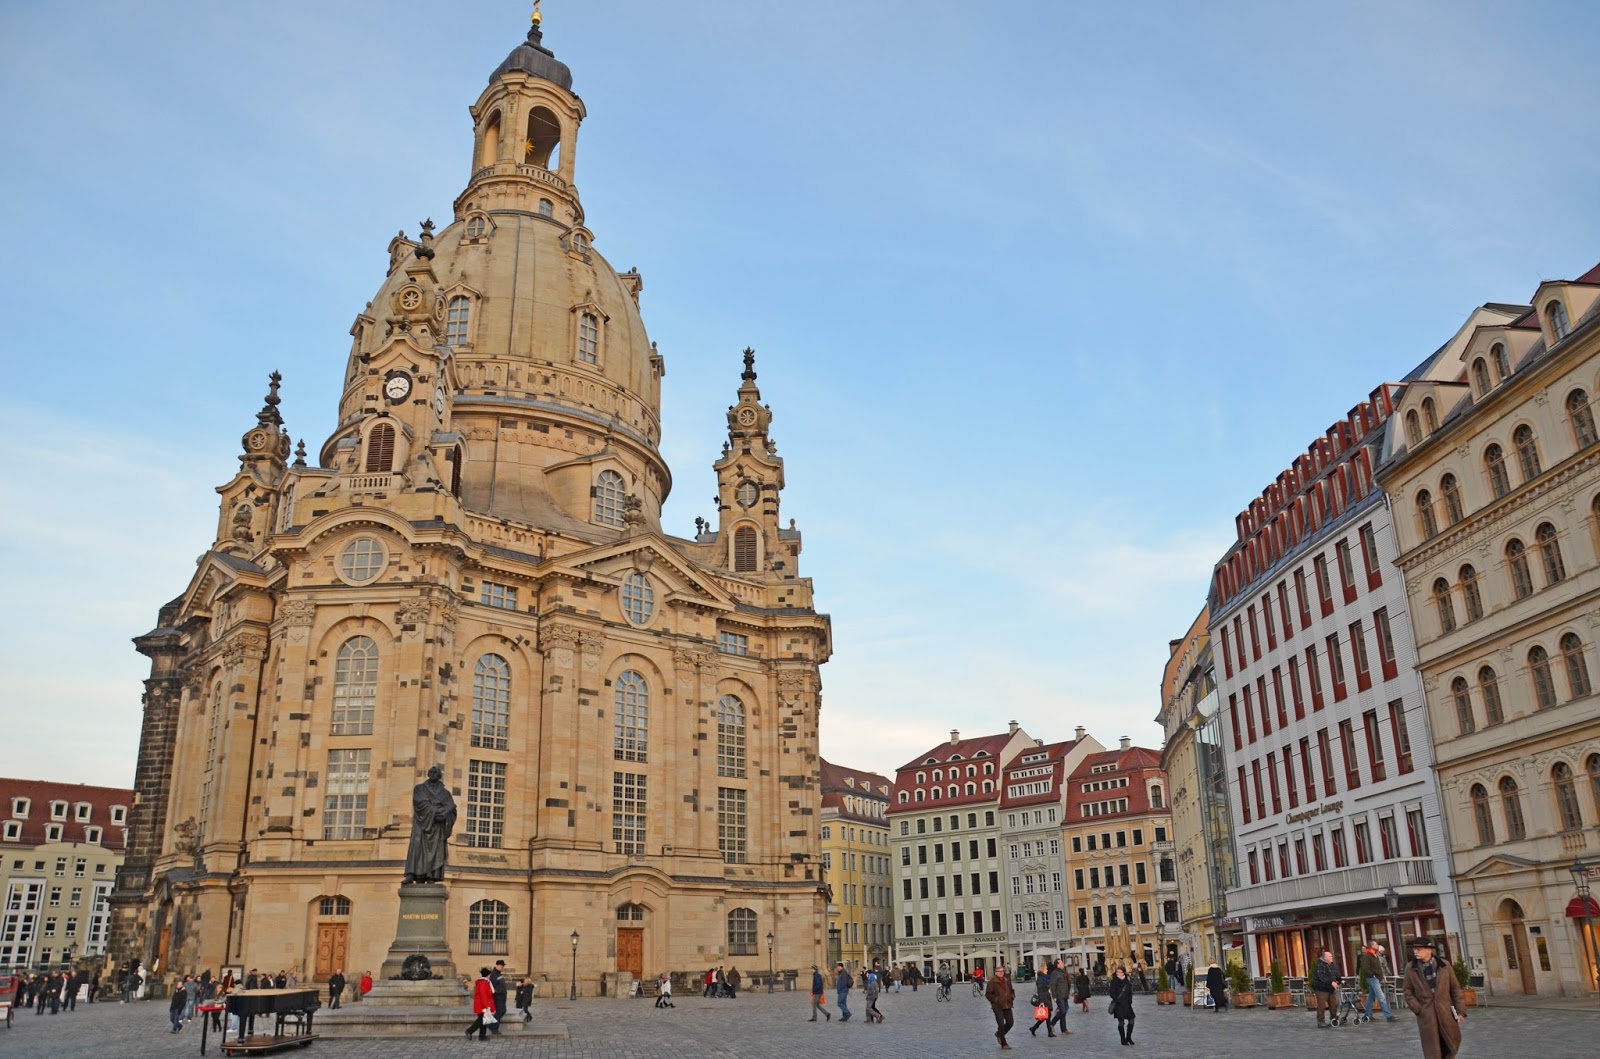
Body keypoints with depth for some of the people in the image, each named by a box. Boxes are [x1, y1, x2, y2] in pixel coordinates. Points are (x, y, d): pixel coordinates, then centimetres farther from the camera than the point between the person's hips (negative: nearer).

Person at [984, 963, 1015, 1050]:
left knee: (1010, 1022, 6)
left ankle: (999, 1034, 33)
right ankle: (1004, 1044, 5)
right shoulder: (992, 982, -8)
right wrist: (996, 999, -17)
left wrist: (1012, 997, 7)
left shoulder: (1007, 981, 11)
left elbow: (1012, 991, 25)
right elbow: (988, 994, -8)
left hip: (1007, 1006, 6)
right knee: (1001, 1024, -6)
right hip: (998, 1006, -6)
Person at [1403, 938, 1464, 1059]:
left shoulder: (1444, 966, 0)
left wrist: (1459, 1010, 0)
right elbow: (1408, 993, 4)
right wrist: (1418, 1010, -8)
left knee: (1452, 1045, 11)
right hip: (1426, 1016, -1)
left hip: (1446, 1013, 1)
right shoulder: (1410, 969, -1)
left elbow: (1455, 989, 5)